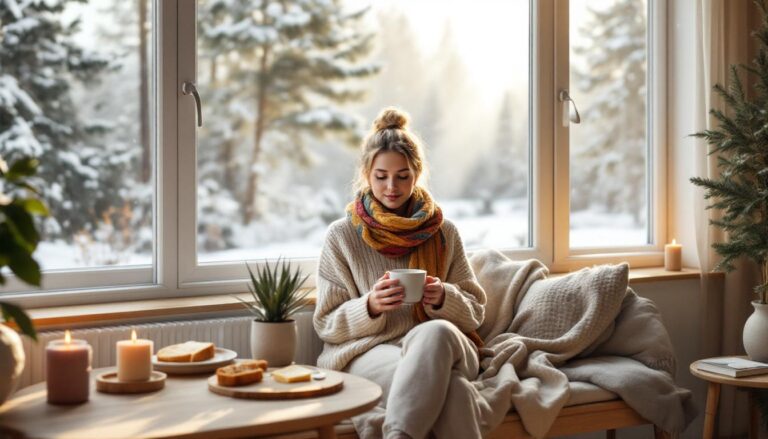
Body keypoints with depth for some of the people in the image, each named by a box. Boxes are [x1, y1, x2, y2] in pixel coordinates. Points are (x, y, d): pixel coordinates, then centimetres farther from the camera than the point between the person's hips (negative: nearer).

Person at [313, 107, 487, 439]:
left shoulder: (444, 232, 13)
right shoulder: (342, 235, 6)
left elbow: (475, 311, 14)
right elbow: (326, 325, 5)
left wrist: (444, 298, -10)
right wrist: (370, 306, -16)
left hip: (442, 345, 3)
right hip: (369, 351, -3)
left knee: (436, 331, -38)